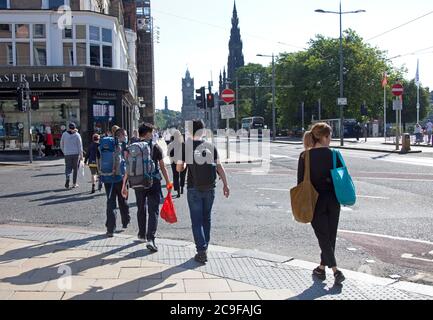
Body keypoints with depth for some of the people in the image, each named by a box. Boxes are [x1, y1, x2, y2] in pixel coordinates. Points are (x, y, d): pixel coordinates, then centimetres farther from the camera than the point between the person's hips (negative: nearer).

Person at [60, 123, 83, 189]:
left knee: (68, 168, 5)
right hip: (76, 154, -1)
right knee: (75, 168, 9)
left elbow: (61, 145, 9)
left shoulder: (64, 134, 2)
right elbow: (80, 146, -5)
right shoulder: (77, 135, -3)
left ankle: (68, 178, -23)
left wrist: (64, 152, 22)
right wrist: (81, 155, -1)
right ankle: (74, 183, 11)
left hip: (67, 154, 1)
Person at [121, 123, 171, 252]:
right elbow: (162, 167, -1)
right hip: (153, 182, -3)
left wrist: (124, 185, 7)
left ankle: (142, 235, 31)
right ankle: (150, 239, -15)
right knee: (153, 211, -3)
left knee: (141, 209, 19)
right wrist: (168, 182, 7)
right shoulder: (155, 147, -4)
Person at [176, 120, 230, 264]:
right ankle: (204, 247, 26)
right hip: (210, 188, 3)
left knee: (197, 220, 1)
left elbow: (179, 168, -3)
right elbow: (219, 167, 1)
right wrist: (225, 184, 7)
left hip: (194, 188, -3)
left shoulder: (187, 147, -5)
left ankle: (201, 251, -7)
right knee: (206, 219, 16)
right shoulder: (211, 147, 2)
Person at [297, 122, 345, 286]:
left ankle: (335, 270, -7)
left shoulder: (305, 156, -8)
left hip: (315, 202, -2)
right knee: (330, 236, 16)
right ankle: (322, 268, 26)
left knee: (323, 236, 4)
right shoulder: (334, 155, -6)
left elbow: (301, 182, -5)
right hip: (333, 201, 2)